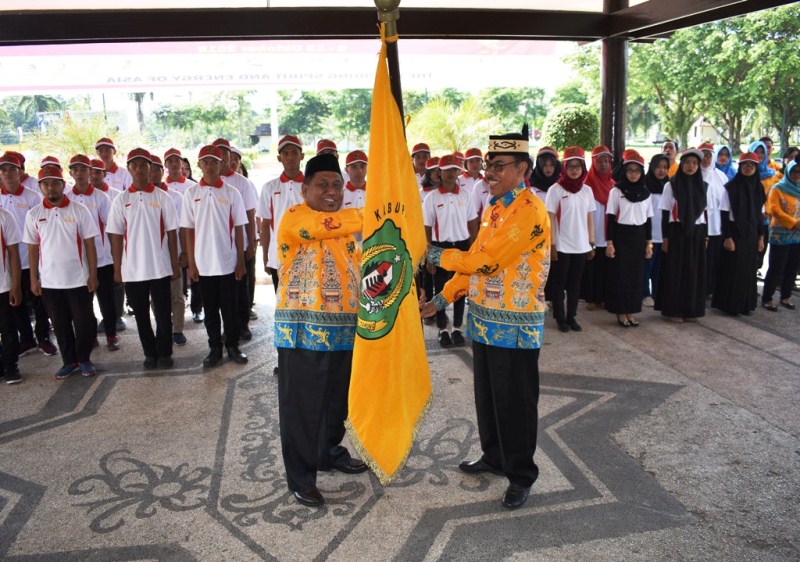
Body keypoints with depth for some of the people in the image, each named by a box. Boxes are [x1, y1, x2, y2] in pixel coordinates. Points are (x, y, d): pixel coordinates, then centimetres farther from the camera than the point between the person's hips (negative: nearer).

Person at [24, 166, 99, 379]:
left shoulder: (79, 211, -3)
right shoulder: (33, 214, 2)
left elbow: (89, 245, -2)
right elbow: (32, 249, 5)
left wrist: (93, 275, -5)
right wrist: (34, 279, 3)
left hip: (78, 279, -2)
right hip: (49, 281, 2)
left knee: (84, 322, 4)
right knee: (60, 325, 10)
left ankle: (84, 360, 21)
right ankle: (69, 361, 24)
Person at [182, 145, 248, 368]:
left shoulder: (232, 193, -1)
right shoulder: (191, 193, 1)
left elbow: (239, 230, 1)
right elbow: (189, 231, 3)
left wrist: (241, 262, -2)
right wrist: (191, 263, 0)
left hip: (228, 263, -1)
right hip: (203, 264, 1)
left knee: (230, 308, 7)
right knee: (210, 309, 10)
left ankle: (233, 346, 22)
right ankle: (214, 348, 22)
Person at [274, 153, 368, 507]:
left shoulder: (347, 226, 14)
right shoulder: (294, 217, -10)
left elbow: (359, 270, 16)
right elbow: (329, 225, -30)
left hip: (343, 329, 7)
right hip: (303, 330, -7)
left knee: (336, 400, 19)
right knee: (302, 404, 3)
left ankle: (330, 453, 41)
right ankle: (300, 477, 18)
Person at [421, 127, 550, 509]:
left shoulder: (529, 210, -17)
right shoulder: (494, 207, 12)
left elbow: (486, 261, -23)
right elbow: (475, 261, 16)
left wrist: (438, 256, -13)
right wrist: (443, 298, 10)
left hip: (513, 325, -9)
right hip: (483, 321, 9)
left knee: (514, 403, 4)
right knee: (486, 397, 20)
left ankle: (521, 476, 21)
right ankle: (494, 457, 38)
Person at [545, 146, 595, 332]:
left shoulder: (587, 190, 7)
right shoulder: (555, 189, -6)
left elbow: (590, 218, 10)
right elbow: (550, 219, -7)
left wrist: (592, 243, 7)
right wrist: (552, 244, -11)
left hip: (581, 246, 4)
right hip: (562, 246, -4)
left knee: (575, 283, 11)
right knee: (560, 283, 6)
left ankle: (571, 316, 20)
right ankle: (560, 318, 16)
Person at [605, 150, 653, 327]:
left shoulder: (645, 192, 7)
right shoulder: (616, 191, -5)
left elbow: (648, 219, 10)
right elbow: (611, 218, -6)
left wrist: (649, 242, 7)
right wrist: (610, 242, -10)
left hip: (638, 236, 4)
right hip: (621, 236, -4)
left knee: (636, 274, 7)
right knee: (620, 274, 0)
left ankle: (631, 311, 17)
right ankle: (621, 312, 10)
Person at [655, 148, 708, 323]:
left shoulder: (703, 186, 8)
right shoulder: (671, 185, -3)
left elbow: (704, 212, 12)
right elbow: (665, 214, -3)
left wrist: (705, 236, 10)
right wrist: (665, 238, -7)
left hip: (696, 234, 4)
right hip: (677, 233, -4)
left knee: (694, 272, 6)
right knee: (675, 271, 0)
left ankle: (691, 309, 17)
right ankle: (673, 309, 8)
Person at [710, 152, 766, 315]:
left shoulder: (758, 188, 8)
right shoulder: (731, 187, -8)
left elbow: (759, 215, 12)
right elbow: (724, 214, -10)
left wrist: (760, 237, 9)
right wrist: (727, 237, -15)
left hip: (751, 234, 5)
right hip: (735, 233, -5)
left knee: (748, 271, 9)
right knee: (732, 270, 0)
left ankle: (745, 304, 20)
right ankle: (729, 304, 11)